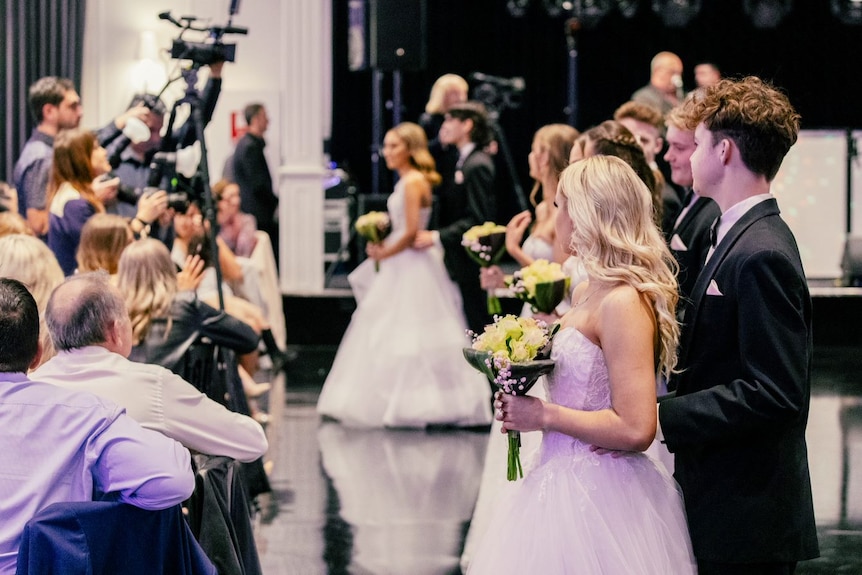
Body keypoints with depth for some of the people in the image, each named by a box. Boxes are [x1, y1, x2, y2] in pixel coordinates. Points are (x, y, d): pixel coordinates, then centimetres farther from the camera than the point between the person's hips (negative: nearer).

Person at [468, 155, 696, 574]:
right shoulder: (585, 292, 10)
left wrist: (544, 415, -17)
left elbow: (635, 429, -24)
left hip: (600, 499, -9)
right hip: (567, 486, 9)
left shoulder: (623, 303, -18)